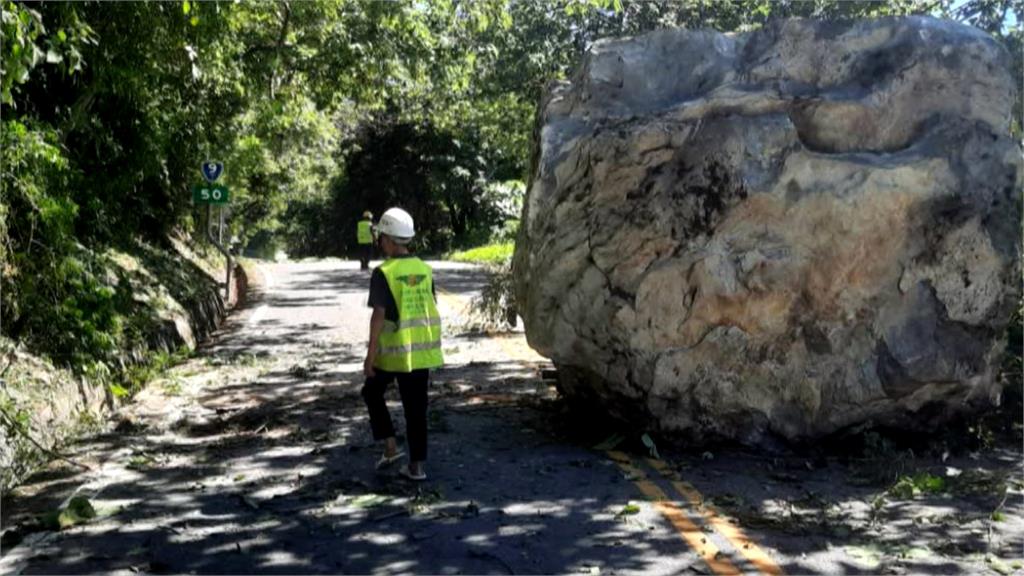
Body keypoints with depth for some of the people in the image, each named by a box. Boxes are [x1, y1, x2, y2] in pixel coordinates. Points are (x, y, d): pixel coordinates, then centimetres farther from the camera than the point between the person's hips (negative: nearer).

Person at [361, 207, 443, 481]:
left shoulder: (383, 273, -13)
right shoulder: (425, 270, 4)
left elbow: (379, 315, -17)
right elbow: (430, 311, 10)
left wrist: (370, 354, -12)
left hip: (392, 349, -4)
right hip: (421, 349, 5)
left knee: (372, 392, 19)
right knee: (416, 406, 10)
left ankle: (390, 446, 12)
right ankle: (417, 464, 12)